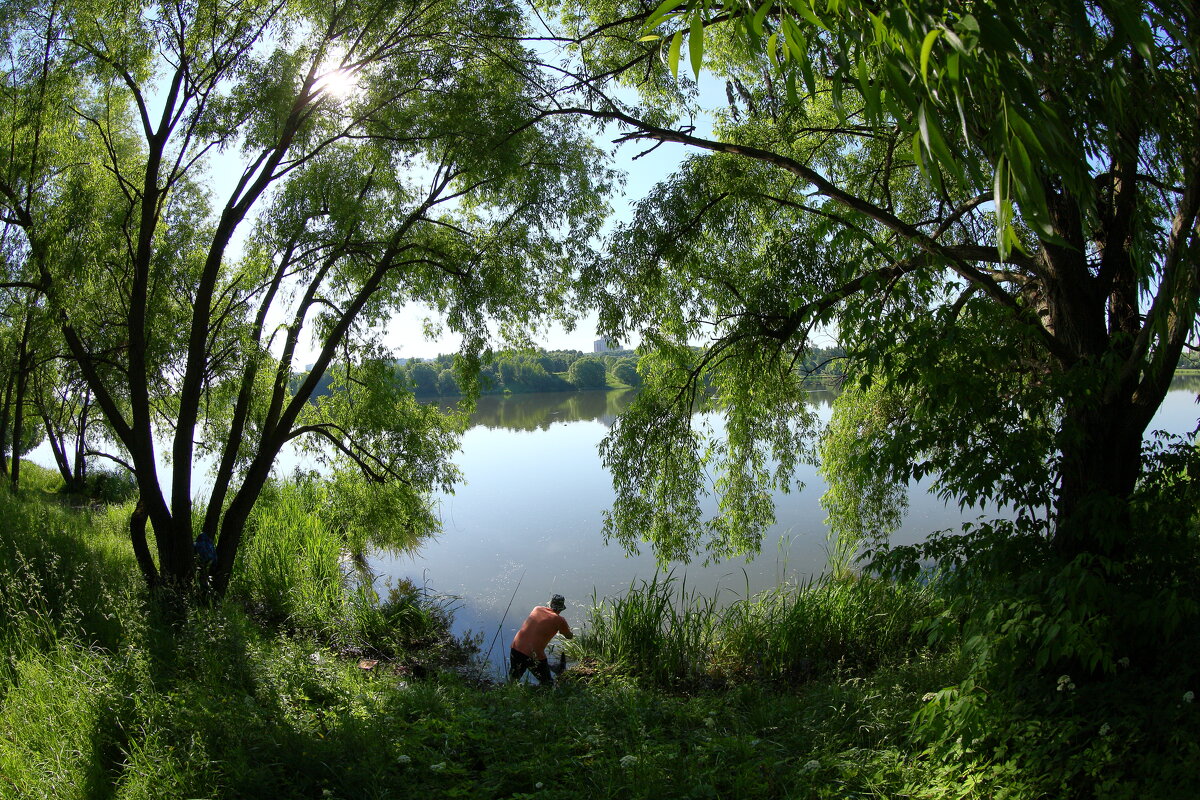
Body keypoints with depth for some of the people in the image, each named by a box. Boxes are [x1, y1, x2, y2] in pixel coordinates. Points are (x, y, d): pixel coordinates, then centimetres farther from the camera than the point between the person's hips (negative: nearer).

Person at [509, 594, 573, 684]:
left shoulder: (537, 609, 10)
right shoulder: (559, 620, -3)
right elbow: (569, 636, 14)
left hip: (516, 649, 5)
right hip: (535, 656, -5)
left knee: (513, 681, 27)